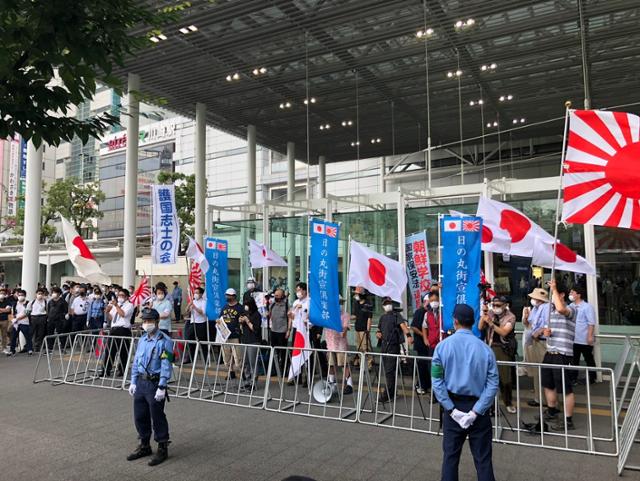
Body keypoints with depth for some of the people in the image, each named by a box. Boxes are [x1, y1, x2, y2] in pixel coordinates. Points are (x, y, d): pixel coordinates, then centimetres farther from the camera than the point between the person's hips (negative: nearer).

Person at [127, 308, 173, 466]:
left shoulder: (164, 341, -15)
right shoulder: (142, 339, 9)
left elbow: (166, 366, -18)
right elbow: (136, 361, 16)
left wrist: (161, 387, -20)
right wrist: (133, 382, 12)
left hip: (155, 383, -7)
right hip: (141, 382, 8)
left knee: (157, 417, 2)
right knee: (139, 416, 16)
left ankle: (162, 448, 17)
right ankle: (144, 446, 33)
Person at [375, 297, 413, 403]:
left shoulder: (396, 316, -3)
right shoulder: (382, 318, 17)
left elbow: (403, 325, -21)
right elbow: (379, 330, 26)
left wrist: (408, 335, -38)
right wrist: (377, 334, 2)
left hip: (393, 346, -7)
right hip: (384, 346, 7)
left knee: (390, 371, -9)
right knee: (386, 371, 11)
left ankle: (387, 395, -8)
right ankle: (391, 392, 22)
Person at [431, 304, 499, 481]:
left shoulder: (442, 346, -6)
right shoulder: (485, 349, -6)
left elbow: (436, 382, -10)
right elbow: (493, 384, -10)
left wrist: (451, 409, -10)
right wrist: (476, 411, -11)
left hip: (453, 407, 0)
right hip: (478, 407, 0)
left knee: (450, 455, 12)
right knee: (482, 458, 8)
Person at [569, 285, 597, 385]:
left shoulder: (587, 306, -10)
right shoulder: (571, 306, 10)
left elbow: (591, 323, -15)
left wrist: (590, 336, -20)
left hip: (585, 339, -6)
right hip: (573, 339, 6)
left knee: (589, 360, 7)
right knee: (574, 360, 12)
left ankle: (592, 378, 18)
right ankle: (573, 378, 21)